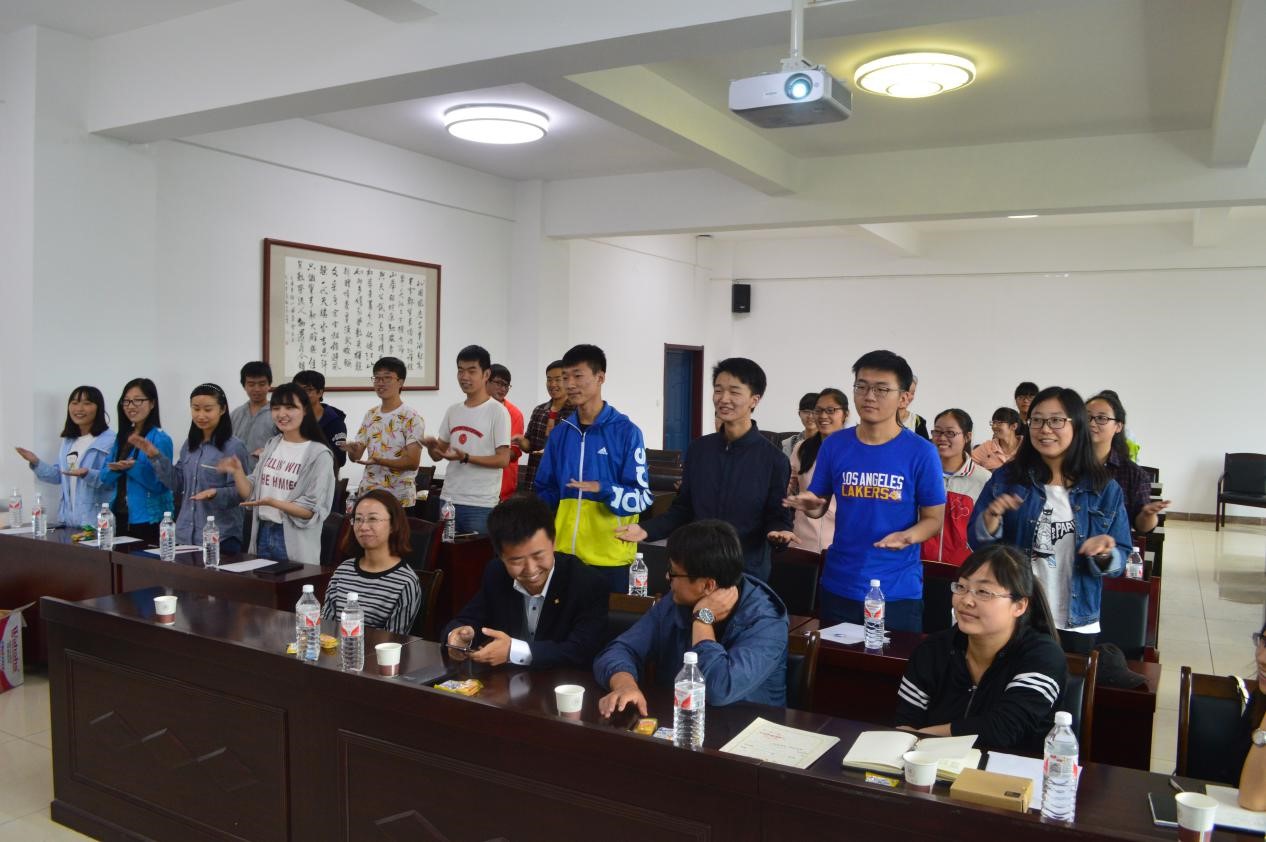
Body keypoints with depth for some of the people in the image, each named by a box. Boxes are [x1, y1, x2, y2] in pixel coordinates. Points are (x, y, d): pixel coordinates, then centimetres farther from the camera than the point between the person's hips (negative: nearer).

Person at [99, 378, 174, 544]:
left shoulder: (160, 439, -11)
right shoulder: (121, 437, 11)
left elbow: (161, 485, -16)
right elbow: (105, 478, 9)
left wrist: (133, 467, -26)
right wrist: (116, 469, -12)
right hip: (121, 517, 7)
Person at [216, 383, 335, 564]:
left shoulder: (319, 454, -12)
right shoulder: (271, 445, 7)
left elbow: (312, 511, -14)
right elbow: (251, 494, 10)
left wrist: (273, 502, -25)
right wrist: (237, 472, -7)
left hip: (295, 541, -6)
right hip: (262, 534, 6)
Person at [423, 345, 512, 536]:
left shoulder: (497, 411, -6)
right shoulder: (453, 411, 12)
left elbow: (503, 459, -11)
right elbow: (438, 455, 17)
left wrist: (465, 457, -20)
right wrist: (432, 446, -6)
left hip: (481, 504, -6)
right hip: (448, 499, 6)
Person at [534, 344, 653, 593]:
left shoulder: (626, 431, -7)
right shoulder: (560, 432, 8)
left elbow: (642, 497, -8)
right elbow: (545, 490, 16)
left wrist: (603, 490, -25)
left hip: (609, 556, -4)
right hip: (564, 552, 5)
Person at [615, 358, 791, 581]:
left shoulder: (773, 459, -9)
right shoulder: (698, 449, 4)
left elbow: (778, 517, -5)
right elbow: (683, 509, 9)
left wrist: (778, 533, -26)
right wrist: (646, 529, -4)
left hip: (746, 574, -4)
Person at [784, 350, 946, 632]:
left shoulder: (921, 452, -8)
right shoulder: (834, 445, 0)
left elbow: (934, 518, -2)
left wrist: (907, 537, -23)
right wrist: (810, 505, -14)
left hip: (898, 592, -2)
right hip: (838, 586, 3)